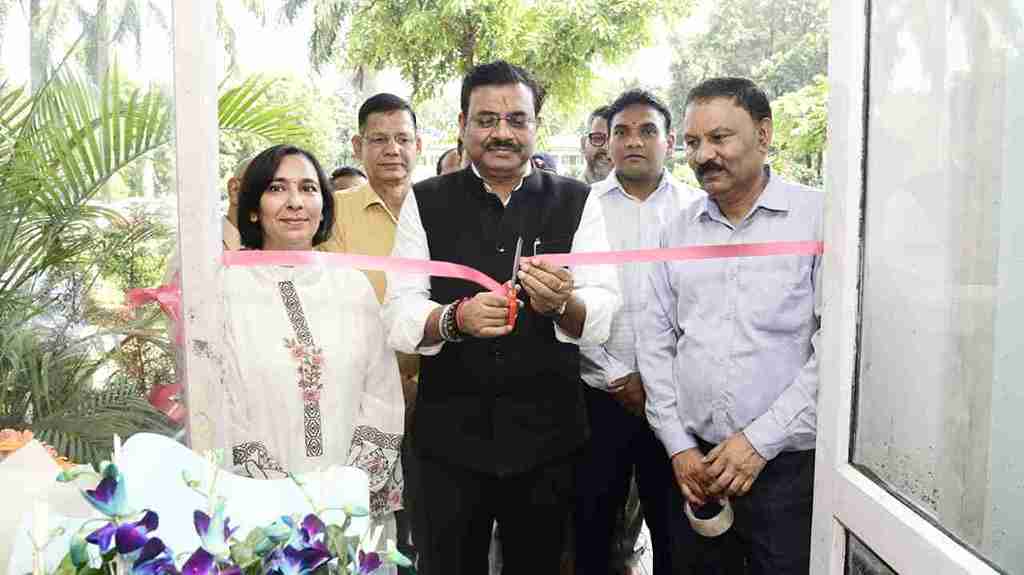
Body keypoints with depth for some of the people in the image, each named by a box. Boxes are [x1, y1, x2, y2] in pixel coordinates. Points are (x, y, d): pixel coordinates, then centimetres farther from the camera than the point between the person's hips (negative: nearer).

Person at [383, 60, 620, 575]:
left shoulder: (576, 203, 0)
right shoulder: (425, 203, -1)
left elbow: (604, 315, -8)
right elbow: (398, 315, -8)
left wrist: (561, 304, -29)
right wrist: (455, 318, -28)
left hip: (548, 434, 1)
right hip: (449, 435, 0)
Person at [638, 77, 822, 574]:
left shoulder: (819, 217, -6)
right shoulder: (678, 230, 7)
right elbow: (655, 342, 8)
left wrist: (761, 439, -14)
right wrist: (678, 444, 0)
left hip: (788, 464, -3)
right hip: (695, 463, 4)